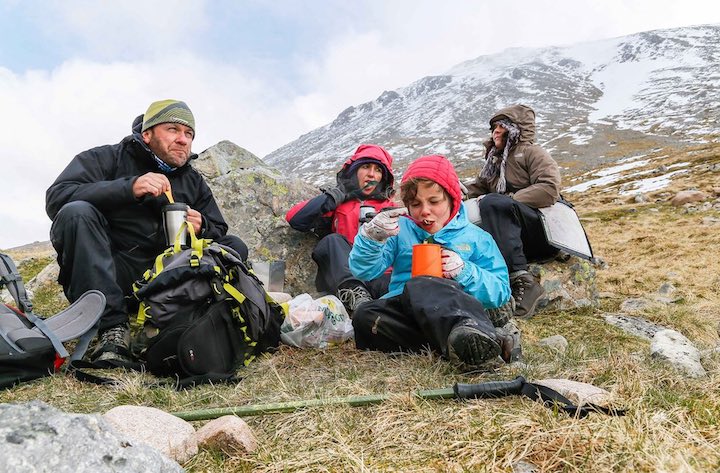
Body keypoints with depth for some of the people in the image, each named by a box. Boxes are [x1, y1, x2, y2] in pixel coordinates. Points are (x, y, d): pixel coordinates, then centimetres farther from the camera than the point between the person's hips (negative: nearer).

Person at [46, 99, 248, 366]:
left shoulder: (194, 182, 15)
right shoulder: (106, 159, 2)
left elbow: (219, 231, 12)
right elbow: (56, 198, -14)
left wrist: (202, 228, -13)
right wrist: (129, 187, -26)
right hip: (105, 272, -3)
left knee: (235, 247, -7)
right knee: (77, 212, -28)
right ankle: (112, 327, -30)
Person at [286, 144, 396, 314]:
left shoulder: (390, 208, 28)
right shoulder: (337, 204, 22)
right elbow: (294, 218, 6)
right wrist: (332, 198, 6)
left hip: (379, 276, 1)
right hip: (339, 277, 0)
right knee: (332, 241, -31)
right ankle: (353, 294, -47)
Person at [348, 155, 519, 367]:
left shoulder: (475, 238, 17)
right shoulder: (400, 230, 21)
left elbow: (501, 292, 10)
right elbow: (363, 271, 10)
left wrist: (465, 272, -7)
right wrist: (371, 237, -10)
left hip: (455, 308, -2)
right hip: (403, 308, 3)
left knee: (419, 287, -35)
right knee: (365, 316, -32)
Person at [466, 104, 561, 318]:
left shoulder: (531, 152, 8)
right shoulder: (494, 162, 30)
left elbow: (549, 189, -9)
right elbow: (476, 189, 21)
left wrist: (507, 200, -15)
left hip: (543, 231, -6)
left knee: (491, 203, -32)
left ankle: (520, 279, -40)